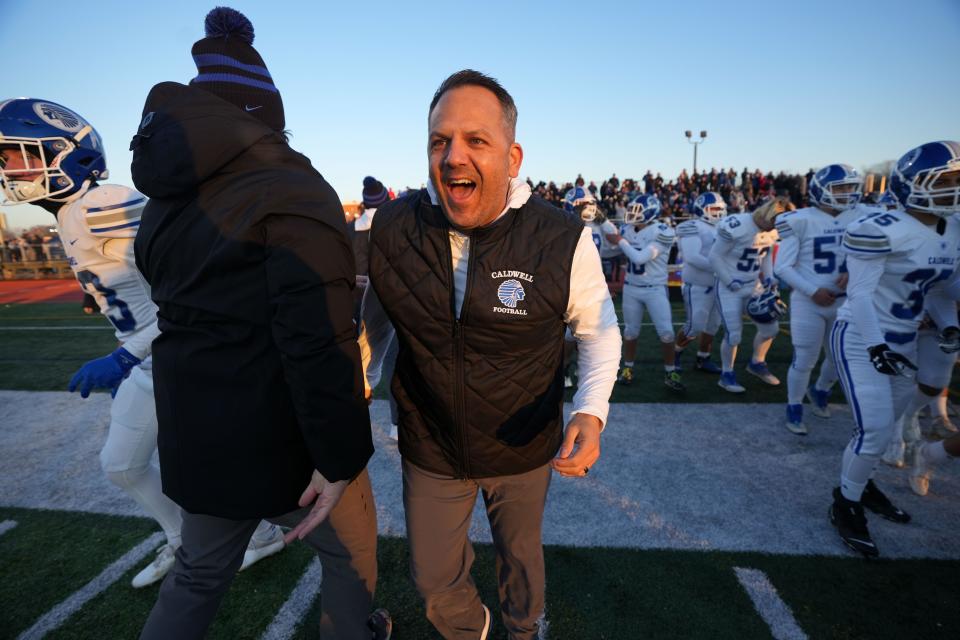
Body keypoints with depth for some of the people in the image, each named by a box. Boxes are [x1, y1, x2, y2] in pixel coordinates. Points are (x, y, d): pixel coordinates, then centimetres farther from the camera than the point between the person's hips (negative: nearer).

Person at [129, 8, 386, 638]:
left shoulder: (167, 197, 6)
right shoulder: (290, 191, -18)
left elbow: (181, 308, 13)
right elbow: (319, 340, -27)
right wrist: (339, 457, -20)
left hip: (193, 434, 7)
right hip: (282, 443, -6)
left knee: (201, 569, 30)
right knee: (351, 551, 22)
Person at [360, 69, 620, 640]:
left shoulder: (563, 239, -21)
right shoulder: (391, 228, -15)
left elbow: (599, 329, -7)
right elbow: (374, 321, 2)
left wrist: (592, 411, -23)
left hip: (524, 449, -1)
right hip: (429, 449, 2)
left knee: (522, 557, 27)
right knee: (435, 582, 22)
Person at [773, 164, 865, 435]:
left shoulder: (860, 218, 1)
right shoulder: (802, 220, -13)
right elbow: (782, 267, -12)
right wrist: (813, 291, -18)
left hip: (845, 302, 5)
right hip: (808, 303, -5)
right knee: (804, 361, 1)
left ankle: (819, 391, 46)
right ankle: (794, 409, 21)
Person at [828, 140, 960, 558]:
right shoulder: (881, 229, -20)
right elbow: (860, 293, -20)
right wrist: (875, 346, -23)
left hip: (903, 341, 8)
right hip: (861, 339, -8)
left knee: (886, 423, 18)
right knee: (875, 429, -8)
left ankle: (860, 483, 39)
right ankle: (845, 505, 13)